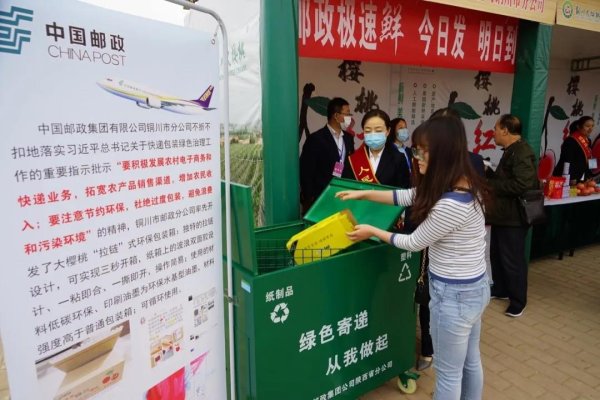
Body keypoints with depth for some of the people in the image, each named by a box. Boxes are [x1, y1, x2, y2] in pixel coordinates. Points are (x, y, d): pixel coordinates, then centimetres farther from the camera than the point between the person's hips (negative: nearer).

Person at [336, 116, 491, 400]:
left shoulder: (450, 204, -31)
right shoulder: (464, 184, 0)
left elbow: (414, 243, -16)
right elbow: (408, 196, 9)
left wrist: (373, 232, -2)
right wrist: (363, 194, 9)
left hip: (454, 295, -9)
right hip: (475, 287, 9)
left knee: (448, 372, 13)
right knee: (470, 361, 27)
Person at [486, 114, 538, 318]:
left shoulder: (522, 153, -19)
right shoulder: (511, 151, 13)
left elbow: (522, 184, -31)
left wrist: (490, 184, -22)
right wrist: (488, 172, 6)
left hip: (513, 217, -10)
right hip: (503, 215, 10)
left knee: (513, 260, 2)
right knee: (496, 255, 20)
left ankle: (518, 301, 17)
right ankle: (500, 289, 36)